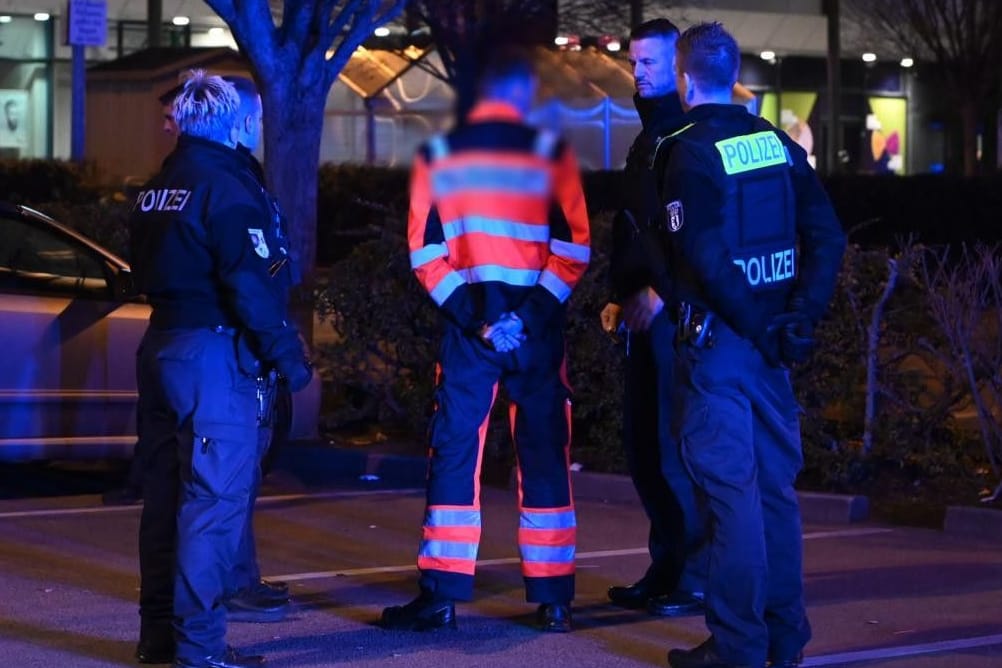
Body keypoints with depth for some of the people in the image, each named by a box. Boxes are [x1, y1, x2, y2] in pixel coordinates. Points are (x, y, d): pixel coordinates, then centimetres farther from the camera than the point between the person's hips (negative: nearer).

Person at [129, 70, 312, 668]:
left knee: (166, 494, 13)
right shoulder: (227, 188, -14)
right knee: (215, 500, -7)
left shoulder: (159, 188, 13)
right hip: (214, 354, -9)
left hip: (162, 347, 9)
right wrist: (288, 353, -12)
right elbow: (251, 286, -18)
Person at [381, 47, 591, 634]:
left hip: (468, 320, 1)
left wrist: (469, 314, -5)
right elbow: (574, 243, -7)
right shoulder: (548, 151, -1)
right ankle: (554, 599, 9)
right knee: (544, 454, 6)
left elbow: (425, 247, 0)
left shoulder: (438, 156, 5)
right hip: (537, 323, -1)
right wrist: (533, 313, -9)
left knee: (455, 450, 5)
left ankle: (442, 595, 2)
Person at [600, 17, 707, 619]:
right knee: (643, 442, 11)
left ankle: (696, 579, -2)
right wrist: (620, 296, 16)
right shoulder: (648, 140, 21)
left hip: (679, 314, -9)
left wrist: (660, 293, -17)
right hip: (645, 314, 9)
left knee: (678, 447, -8)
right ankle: (666, 568, 20)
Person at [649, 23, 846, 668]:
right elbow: (828, 236, 4)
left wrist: (756, 326, -12)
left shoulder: (687, 152, -12)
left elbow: (703, 257, -20)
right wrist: (802, 315, 1)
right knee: (775, 482, 13)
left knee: (730, 487, -2)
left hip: (715, 340, -6)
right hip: (769, 340, 6)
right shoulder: (778, 144, 7)